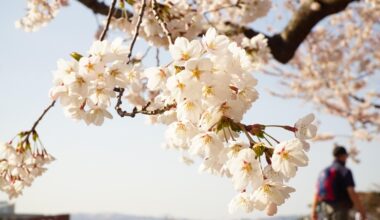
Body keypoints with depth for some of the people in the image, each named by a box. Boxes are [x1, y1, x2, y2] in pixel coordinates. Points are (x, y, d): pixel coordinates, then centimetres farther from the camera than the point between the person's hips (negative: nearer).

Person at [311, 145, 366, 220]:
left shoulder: (323, 172, 11)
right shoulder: (345, 172, -6)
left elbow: (317, 193, 9)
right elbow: (351, 193, -14)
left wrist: (313, 211, 14)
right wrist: (362, 212, -10)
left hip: (324, 209, 5)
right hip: (340, 210, -5)